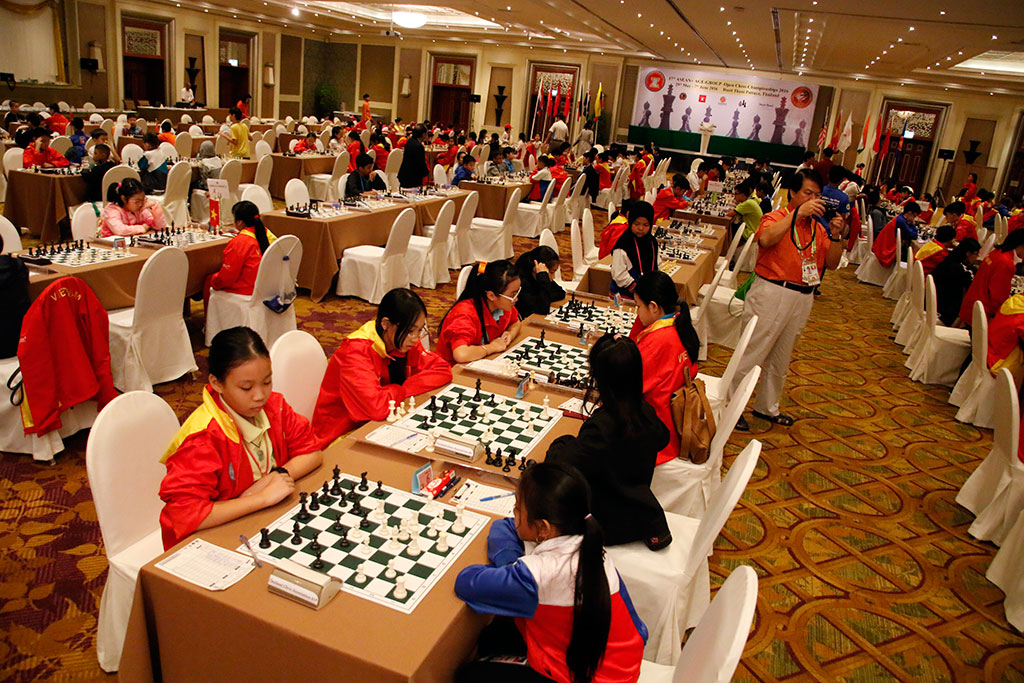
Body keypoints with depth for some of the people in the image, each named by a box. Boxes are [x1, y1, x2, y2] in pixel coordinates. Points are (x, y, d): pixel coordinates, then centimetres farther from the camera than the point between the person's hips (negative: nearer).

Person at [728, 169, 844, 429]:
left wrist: (835, 235, -6)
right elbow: (766, 238, -30)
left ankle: (767, 407, 33)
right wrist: (797, 213, -28)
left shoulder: (817, 227, 11)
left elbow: (832, 263, 9)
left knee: (780, 360, 18)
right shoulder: (777, 217, -8)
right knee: (753, 354, -3)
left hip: (802, 299, 7)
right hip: (772, 293, -7)